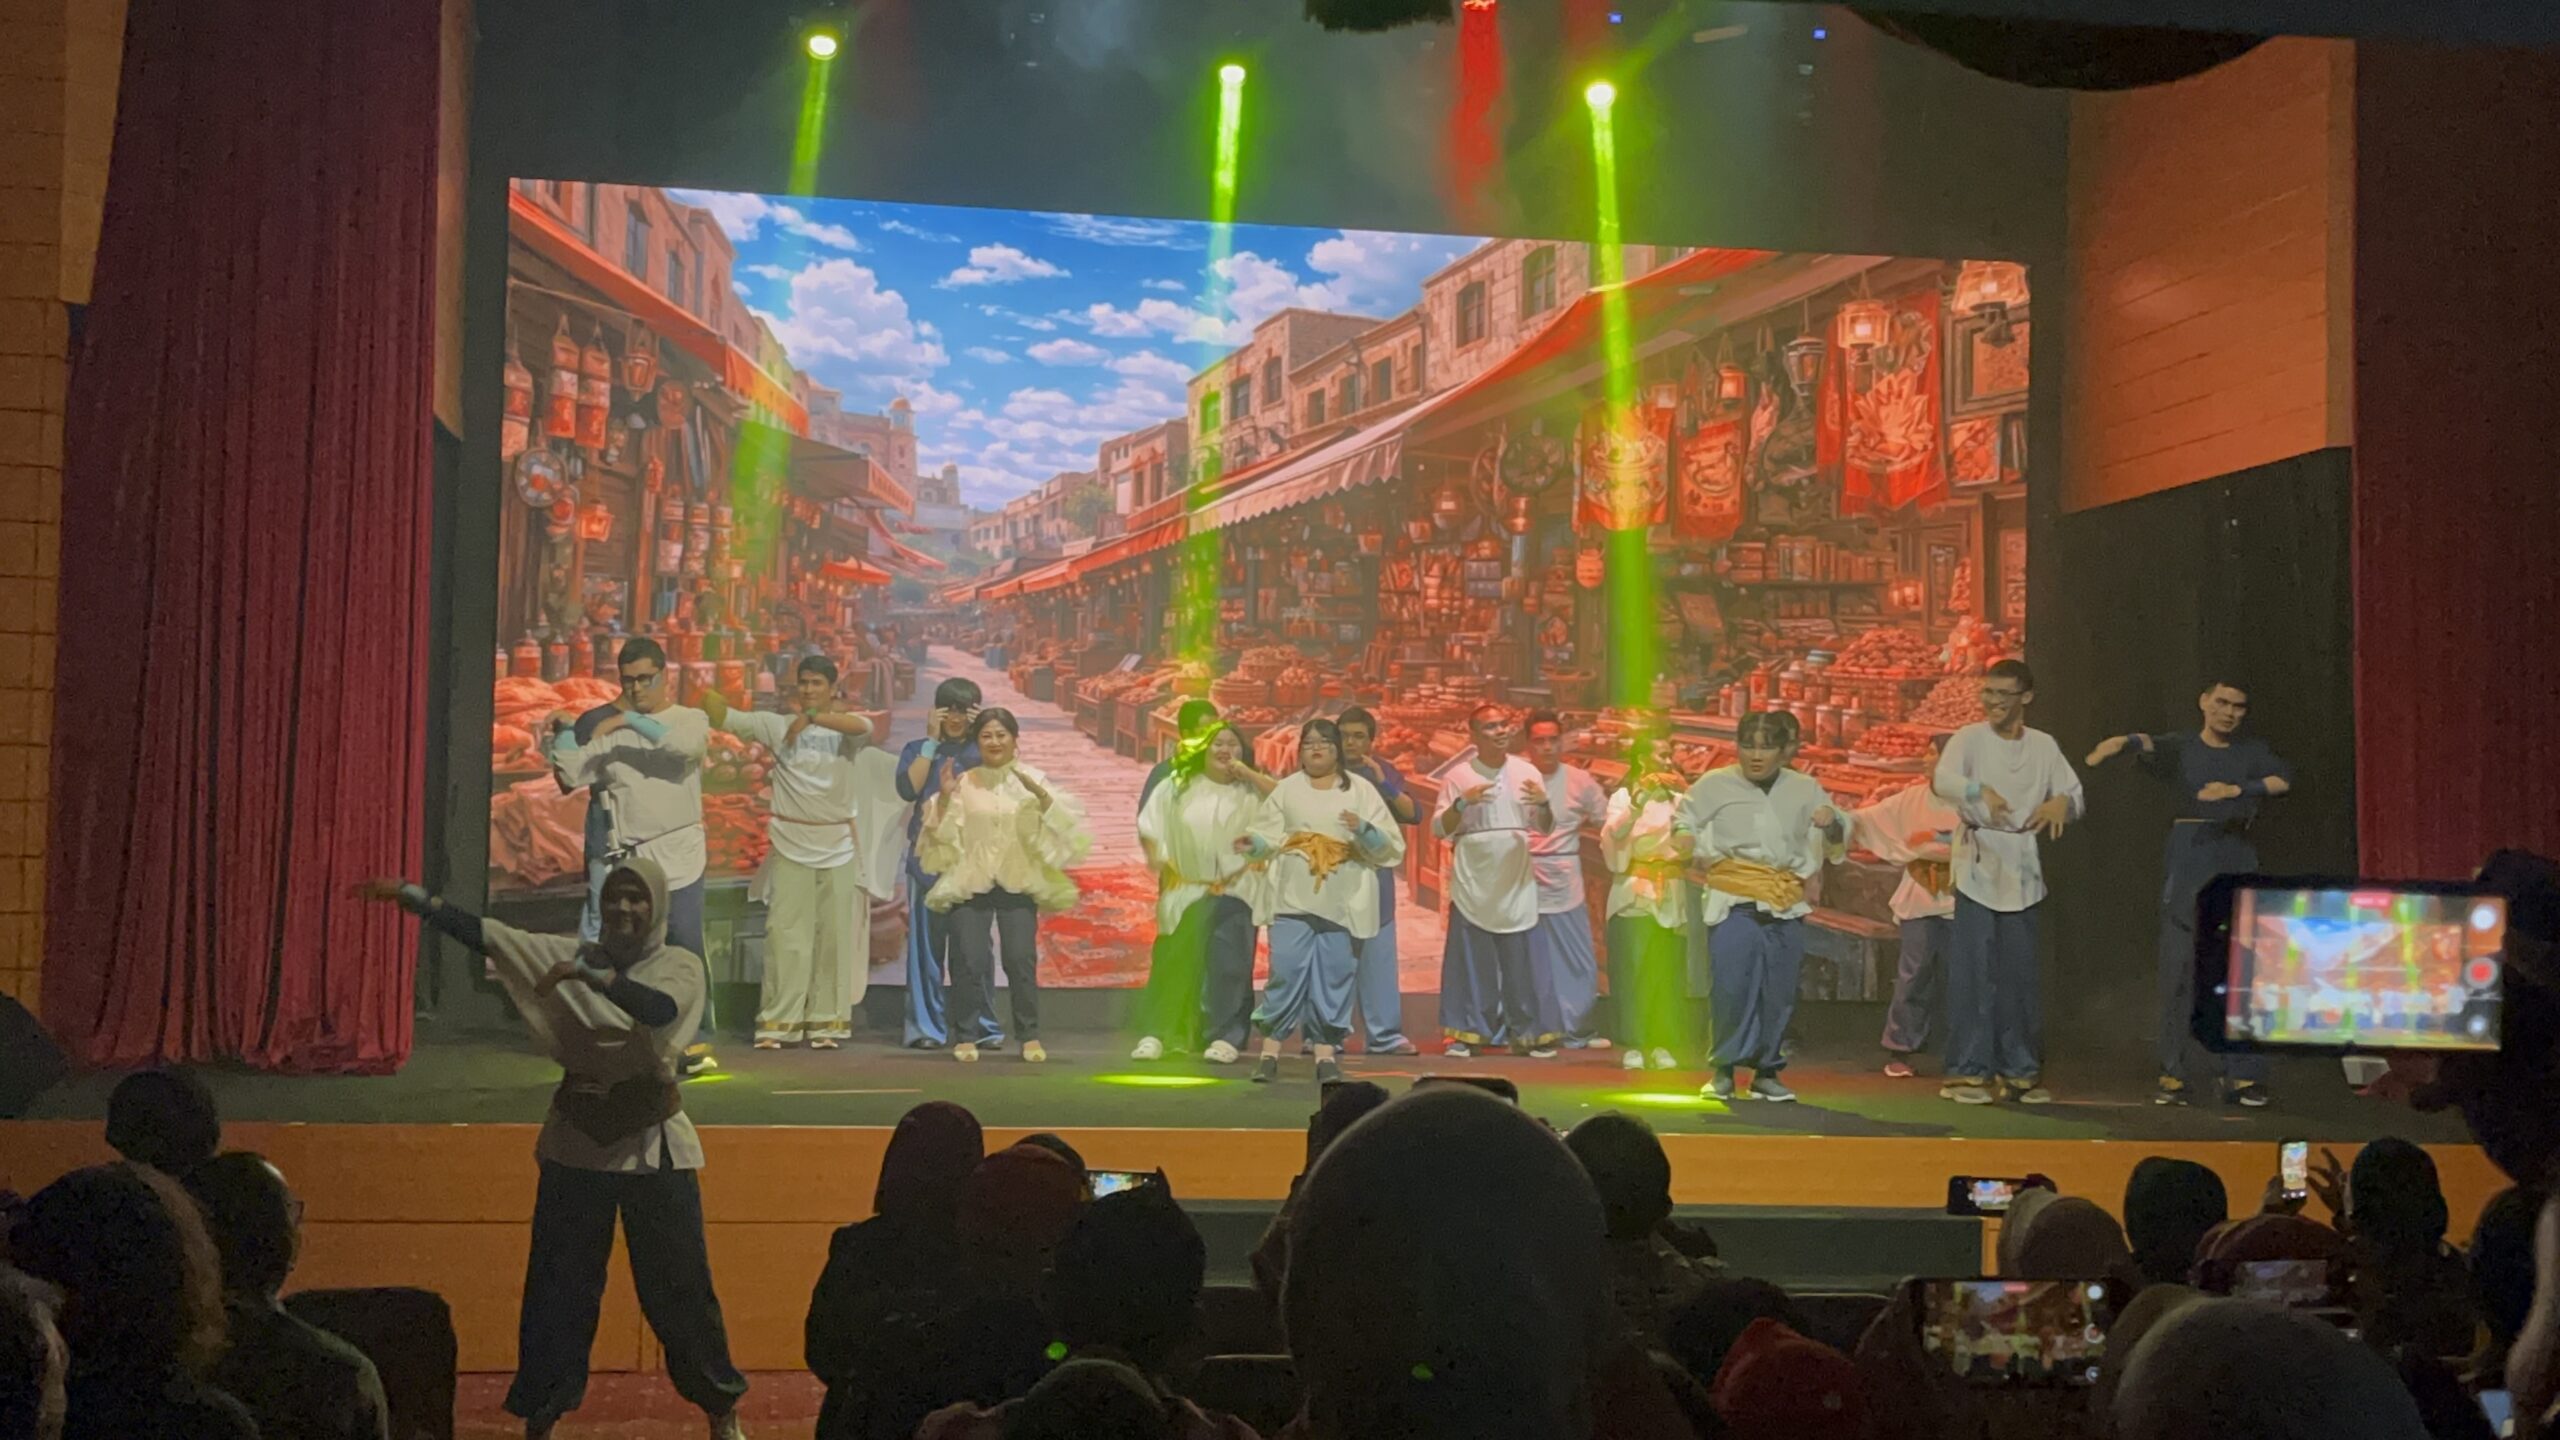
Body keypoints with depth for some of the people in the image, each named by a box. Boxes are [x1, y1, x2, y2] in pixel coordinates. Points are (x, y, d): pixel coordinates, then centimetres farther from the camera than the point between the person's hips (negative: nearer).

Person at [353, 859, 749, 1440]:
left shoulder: (680, 966, -5)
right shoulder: (573, 954, 2)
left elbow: (659, 1010, -27)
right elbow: (489, 934, -5)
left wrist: (586, 973, -36)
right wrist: (412, 897, -13)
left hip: (652, 1143, -2)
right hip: (578, 1140, 2)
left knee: (678, 1283, 4)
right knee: (559, 1284, 7)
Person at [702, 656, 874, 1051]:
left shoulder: (844, 730, 1)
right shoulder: (776, 725, 4)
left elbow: (863, 725, -22)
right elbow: (721, 715, 2)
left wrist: (810, 718, -28)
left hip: (837, 848, 0)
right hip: (790, 847, 0)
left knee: (834, 937, 2)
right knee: (786, 937, -3)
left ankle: (826, 1022, 9)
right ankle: (778, 1024, 0)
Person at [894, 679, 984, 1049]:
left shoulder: (981, 751, 13)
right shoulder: (918, 749, 13)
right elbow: (909, 789, -7)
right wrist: (932, 742, -2)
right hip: (929, 857, 0)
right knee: (927, 944, -2)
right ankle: (926, 1027, 2)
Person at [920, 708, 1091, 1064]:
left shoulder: (1032, 780, 7)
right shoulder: (964, 783, 7)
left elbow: (1063, 823, -4)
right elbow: (944, 833, 5)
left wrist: (1041, 794, -20)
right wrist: (944, 798, -10)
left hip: (1018, 883, 0)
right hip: (971, 882, 0)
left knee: (1021, 960, -8)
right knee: (969, 961, -6)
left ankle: (1030, 1036, 5)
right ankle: (966, 1035, 6)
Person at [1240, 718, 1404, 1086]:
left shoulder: (1361, 790, 9)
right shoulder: (1287, 789, 11)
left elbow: (1391, 846, 4)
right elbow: (1269, 835, 5)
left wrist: (1365, 829, -15)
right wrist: (1253, 844, -16)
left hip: (1341, 900, 0)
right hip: (1293, 896, 0)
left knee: (1333, 974, 0)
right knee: (1286, 970, -8)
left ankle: (1325, 1053, 8)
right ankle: (1270, 1051, -3)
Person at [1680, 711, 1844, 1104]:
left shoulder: (1805, 789, 9)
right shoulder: (1715, 785, 2)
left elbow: (1836, 848, 13)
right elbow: (1683, 824, 12)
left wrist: (1832, 826, -9)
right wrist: (1694, 858, -6)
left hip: (1786, 905, 3)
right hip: (1734, 900, -2)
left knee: (1779, 993, 3)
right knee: (1731, 987, -11)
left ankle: (1767, 1072, 16)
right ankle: (1723, 1069, 3)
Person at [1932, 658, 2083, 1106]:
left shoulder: (2044, 746, 10)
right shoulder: (1970, 738, -1)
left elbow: (2076, 796, 6)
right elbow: (1941, 778, -20)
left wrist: (2061, 803, -19)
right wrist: (1980, 790, -41)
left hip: (2022, 871, 3)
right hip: (1978, 868, -3)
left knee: (2021, 975, 7)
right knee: (1974, 972, -5)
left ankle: (2020, 1070, 16)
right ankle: (1968, 1070, 0)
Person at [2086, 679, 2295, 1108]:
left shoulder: (2251, 751, 10)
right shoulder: (2181, 747, 4)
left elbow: (2284, 779, -7)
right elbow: (2147, 745, -18)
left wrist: (2236, 790, -18)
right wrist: (2117, 744, -40)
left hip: (2237, 859, 2)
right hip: (2188, 859, -1)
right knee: (2179, 966, -2)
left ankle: (2242, 1076, 3)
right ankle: (2173, 1075, 3)